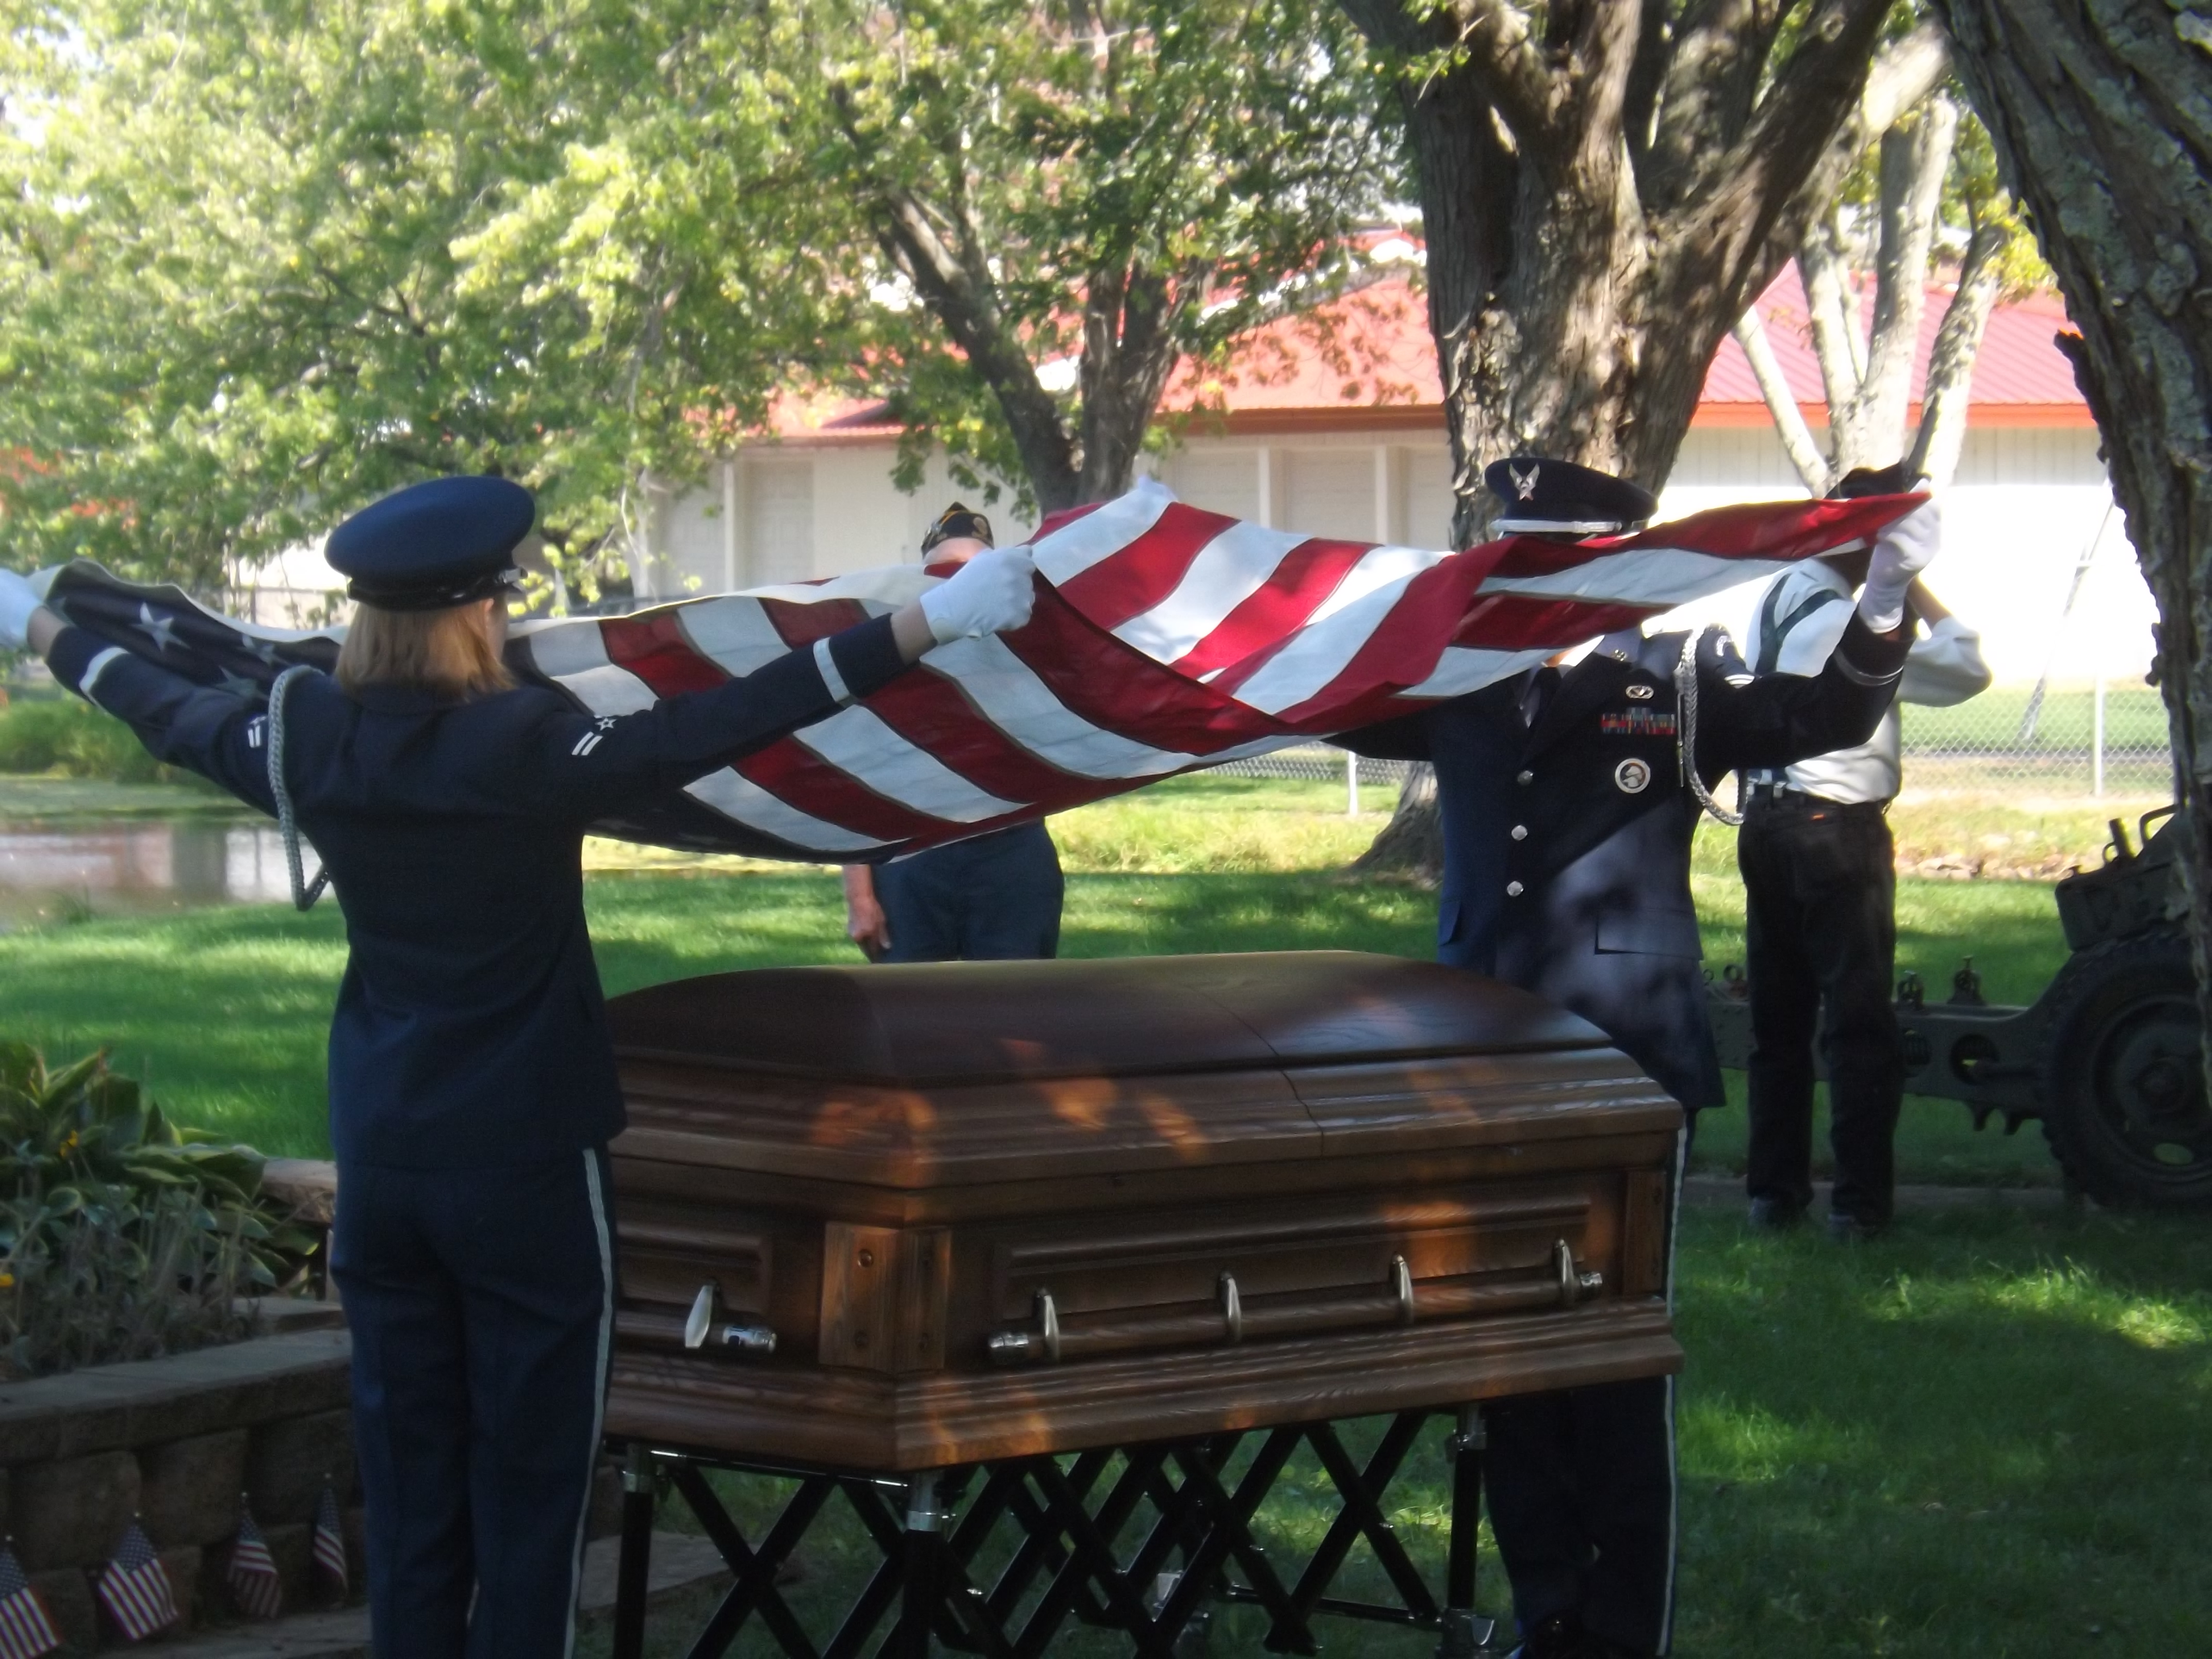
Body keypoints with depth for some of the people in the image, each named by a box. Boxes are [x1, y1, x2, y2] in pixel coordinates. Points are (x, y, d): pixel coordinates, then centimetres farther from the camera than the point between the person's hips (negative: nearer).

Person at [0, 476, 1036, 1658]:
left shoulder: (308, 747, -4)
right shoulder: (530, 751, -19)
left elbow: (167, 713, 13)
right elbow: (726, 723, -23)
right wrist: (926, 625, -24)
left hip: (379, 1161, 5)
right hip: (524, 1162, -5)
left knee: (406, 1469, 13)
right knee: (530, 1473, 3)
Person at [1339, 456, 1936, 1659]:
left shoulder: (1678, 681, -1)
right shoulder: (1459, 683, 8)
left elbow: (1823, 714, -12)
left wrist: (1881, 601, -28)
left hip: (1627, 1072, -4)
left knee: (1621, 1368, -1)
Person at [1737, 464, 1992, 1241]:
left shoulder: (1776, 598, 8)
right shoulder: (1853, 626, -18)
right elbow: (1968, 669, -13)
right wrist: (1916, 590, -7)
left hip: (1765, 820, 8)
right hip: (1837, 830, -8)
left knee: (1777, 1014, 14)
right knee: (1859, 1017, -1)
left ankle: (1773, 1187, 18)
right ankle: (1858, 1201, 0)